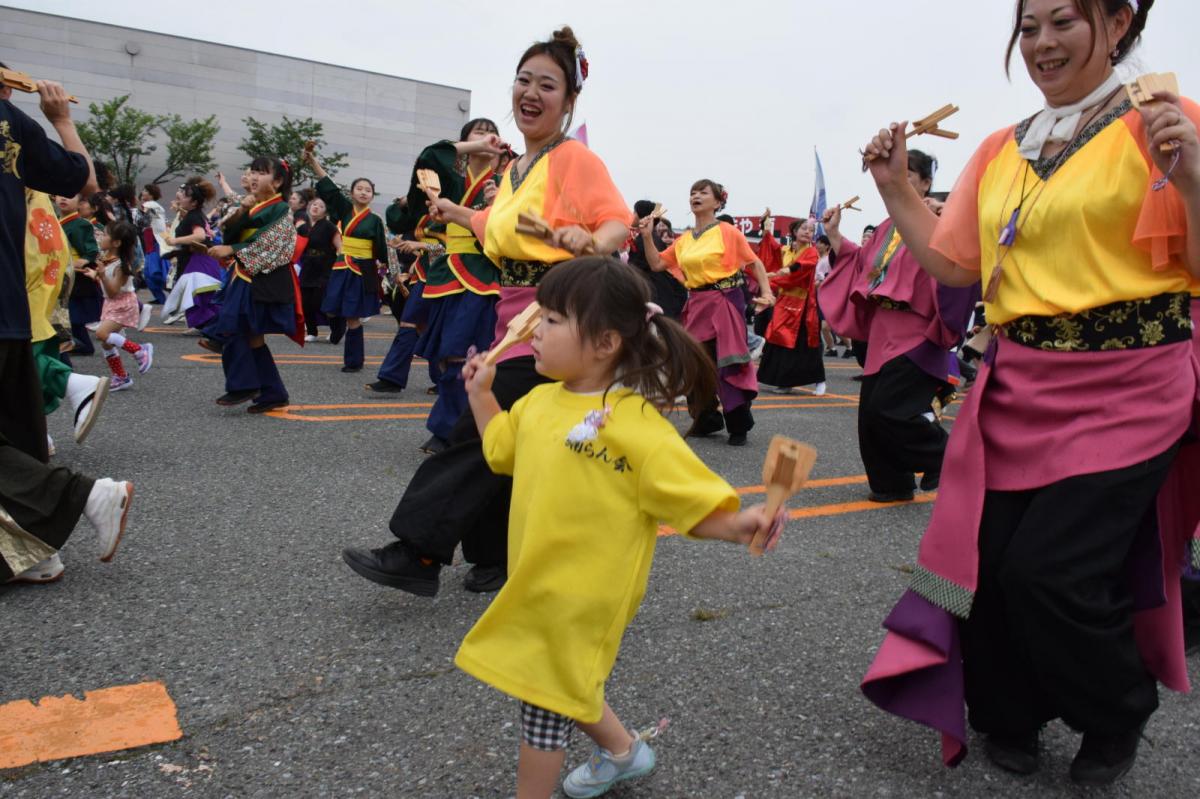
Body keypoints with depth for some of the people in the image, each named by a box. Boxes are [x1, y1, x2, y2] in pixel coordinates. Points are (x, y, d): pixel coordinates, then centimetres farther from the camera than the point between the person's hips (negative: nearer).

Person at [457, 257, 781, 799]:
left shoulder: (637, 423, -23)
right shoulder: (540, 399, 0)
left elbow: (696, 502, -22)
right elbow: (500, 447, 20)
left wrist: (736, 526, -40)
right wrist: (480, 393, 14)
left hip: (581, 596, -8)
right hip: (537, 583, 8)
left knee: (546, 702, 6)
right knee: (563, 686, 26)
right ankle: (622, 750, 50)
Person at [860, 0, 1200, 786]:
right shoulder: (999, 151, 11)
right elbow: (952, 261, 13)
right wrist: (895, 188, 6)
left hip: (1125, 389, -4)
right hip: (1018, 386, 5)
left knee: (1049, 570, -7)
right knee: (988, 560, 4)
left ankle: (1117, 719, 26)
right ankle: (1009, 717, 32)